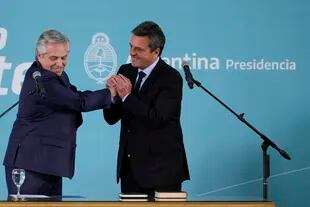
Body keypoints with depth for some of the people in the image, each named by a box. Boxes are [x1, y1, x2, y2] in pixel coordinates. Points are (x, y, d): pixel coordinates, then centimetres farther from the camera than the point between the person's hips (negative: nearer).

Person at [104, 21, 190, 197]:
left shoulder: (171, 78, -12)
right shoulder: (126, 71, 6)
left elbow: (157, 119, -22)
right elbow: (111, 118, 6)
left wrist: (127, 96, -21)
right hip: (129, 166, 6)